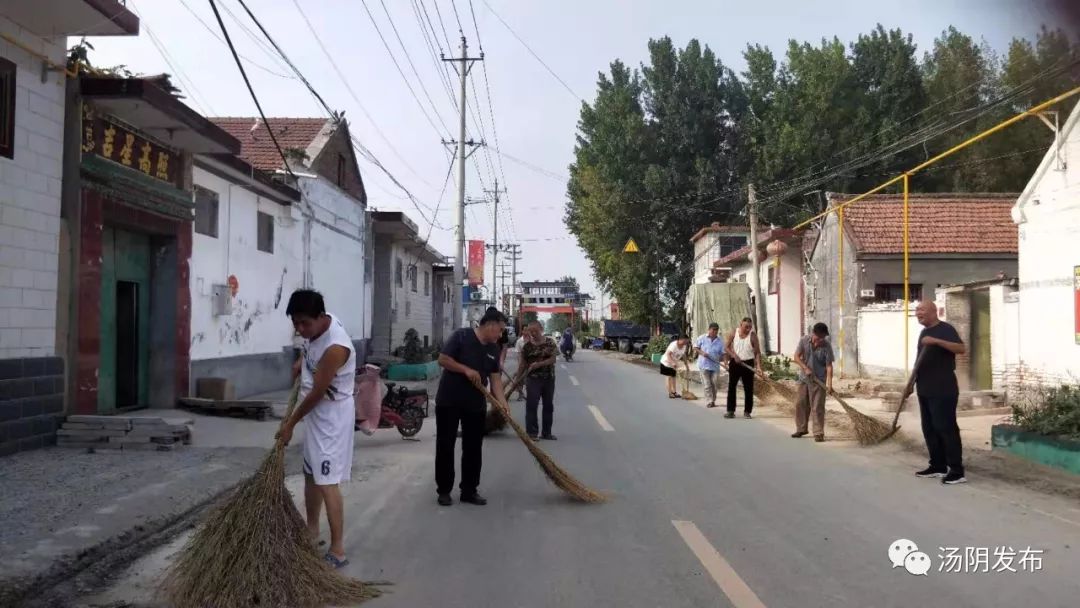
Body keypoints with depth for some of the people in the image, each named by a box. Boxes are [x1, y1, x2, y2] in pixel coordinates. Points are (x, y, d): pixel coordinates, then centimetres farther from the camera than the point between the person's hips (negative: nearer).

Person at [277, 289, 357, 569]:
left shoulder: (335, 347, -31)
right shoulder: (318, 325, -5)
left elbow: (317, 393, -23)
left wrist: (289, 424, -12)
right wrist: (301, 361, 6)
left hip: (332, 415, -9)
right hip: (315, 412, 9)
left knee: (327, 482, -10)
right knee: (310, 473, 20)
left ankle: (338, 551, -6)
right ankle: (312, 528, 37)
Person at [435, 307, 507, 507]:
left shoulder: (494, 349, 6)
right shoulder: (461, 336, -12)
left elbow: (495, 377, 3)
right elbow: (442, 359, -14)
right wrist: (466, 370, -22)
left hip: (476, 404, 6)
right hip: (448, 401, -5)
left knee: (473, 448, 7)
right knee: (445, 446, 2)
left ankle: (469, 490, 17)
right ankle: (444, 490, 12)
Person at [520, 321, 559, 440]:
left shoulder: (550, 342, 0)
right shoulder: (527, 345, -1)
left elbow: (554, 359, -8)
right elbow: (523, 363, 4)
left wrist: (539, 364, -19)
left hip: (549, 378, 2)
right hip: (533, 379, -2)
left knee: (548, 405, 8)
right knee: (531, 404, -7)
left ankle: (546, 432, 18)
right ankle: (532, 432, -3)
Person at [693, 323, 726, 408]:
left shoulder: (720, 341, 4)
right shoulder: (702, 338, -1)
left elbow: (722, 354, 7)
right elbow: (695, 347, 6)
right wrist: (702, 352, -11)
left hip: (715, 366, 2)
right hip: (704, 365, -2)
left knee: (714, 384, 5)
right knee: (707, 384, -5)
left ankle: (713, 401, 17)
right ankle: (710, 401, -5)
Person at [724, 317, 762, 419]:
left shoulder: (752, 335, -6)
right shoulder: (734, 333, 0)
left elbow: (757, 352, -7)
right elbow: (728, 347, 6)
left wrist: (758, 366, -18)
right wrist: (734, 356, -11)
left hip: (748, 364, -1)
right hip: (735, 363, 1)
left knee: (748, 388, 1)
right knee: (731, 387, 0)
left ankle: (747, 411, 10)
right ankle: (730, 411, 6)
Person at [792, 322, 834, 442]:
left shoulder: (827, 346, -15)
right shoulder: (804, 340, -9)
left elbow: (829, 366, -16)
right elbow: (796, 357, -7)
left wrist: (829, 383, -24)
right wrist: (806, 368, -20)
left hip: (819, 380, -3)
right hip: (804, 378, 3)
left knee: (818, 407, -4)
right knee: (801, 404, 11)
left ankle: (819, 433, 2)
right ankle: (801, 428, 26)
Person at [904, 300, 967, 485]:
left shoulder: (945, 329, -8)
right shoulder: (923, 332, 18)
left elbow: (962, 349, -23)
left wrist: (936, 341, -32)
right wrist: (911, 384, 22)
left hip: (943, 390, -9)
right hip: (925, 390, 9)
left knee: (946, 428, -8)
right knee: (929, 429, 11)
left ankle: (957, 471, -4)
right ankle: (938, 466, 19)